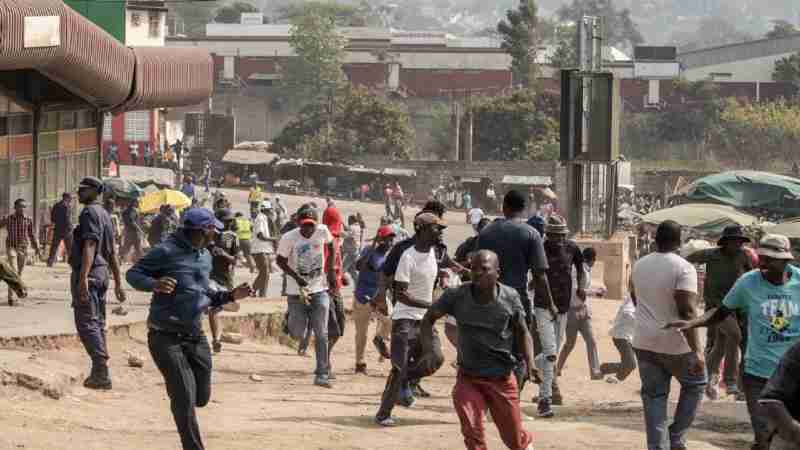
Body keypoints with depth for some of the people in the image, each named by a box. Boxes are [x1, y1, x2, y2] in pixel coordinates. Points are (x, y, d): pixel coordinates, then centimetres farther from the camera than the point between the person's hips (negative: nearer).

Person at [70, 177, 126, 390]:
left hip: (88, 274, -10)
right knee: (98, 324, 14)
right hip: (102, 273, 10)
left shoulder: (90, 212, -11)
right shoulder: (105, 215, 20)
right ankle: (98, 373, 18)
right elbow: (112, 254, 23)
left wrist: (83, 277, -31)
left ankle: (101, 372, -20)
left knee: (86, 323, -12)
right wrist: (118, 283, 25)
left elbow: (89, 246, -23)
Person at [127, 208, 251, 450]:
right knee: (185, 398, -12)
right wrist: (154, 284, -29)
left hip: (195, 337, 7)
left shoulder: (205, 256, 13)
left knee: (201, 397, 11)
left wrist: (230, 296, 9)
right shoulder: (167, 252, -12)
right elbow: (133, 274, -9)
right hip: (166, 337, -7)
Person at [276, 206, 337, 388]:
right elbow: (281, 261, -6)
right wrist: (296, 277, -19)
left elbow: (330, 245, 13)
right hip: (296, 292, -1)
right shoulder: (289, 238, -15)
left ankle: (322, 374, 2)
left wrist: (331, 270, 6)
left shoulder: (322, 231, -8)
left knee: (321, 335, -3)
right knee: (297, 335, 1)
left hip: (319, 291, 1)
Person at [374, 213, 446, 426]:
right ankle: (383, 414, -1)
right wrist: (431, 305, -27)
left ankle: (404, 381, 17)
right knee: (400, 367, -10)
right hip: (405, 318, -7)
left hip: (425, 319, 7)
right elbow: (400, 294, -22)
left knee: (435, 358, -8)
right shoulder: (408, 257, -18)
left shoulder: (432, 252, 7)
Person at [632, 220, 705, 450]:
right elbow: (687, 312, -21)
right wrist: (696, 351, -22)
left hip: (644, 343, 5)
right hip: (676, 345, -5)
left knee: (654, 396, 8)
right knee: (695, 384, 17)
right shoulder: (683, 268, -14)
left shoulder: (640, 266, 6)